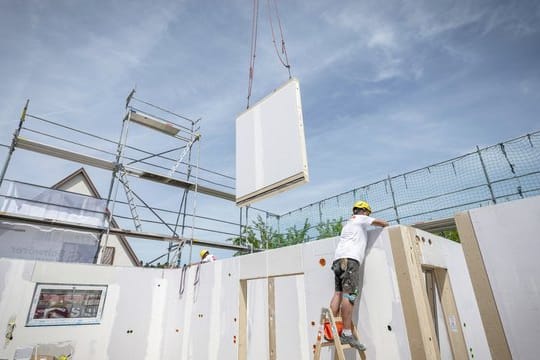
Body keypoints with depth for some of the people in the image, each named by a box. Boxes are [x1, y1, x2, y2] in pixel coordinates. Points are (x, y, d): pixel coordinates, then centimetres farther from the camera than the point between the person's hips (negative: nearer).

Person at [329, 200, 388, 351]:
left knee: (338, 293, 0)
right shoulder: (360, 219, 13)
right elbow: (382, 223, 19)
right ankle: (347, 334, -17)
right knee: (349, 295, -14)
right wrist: (386, 226, 41)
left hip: (339, 259, 8)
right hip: (350, 259, -8)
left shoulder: (348, 223, 35)